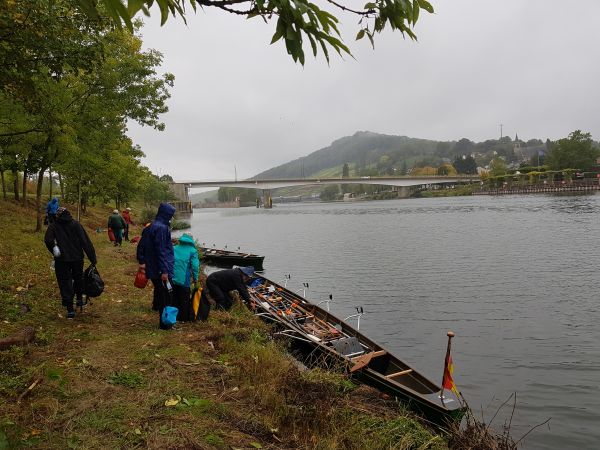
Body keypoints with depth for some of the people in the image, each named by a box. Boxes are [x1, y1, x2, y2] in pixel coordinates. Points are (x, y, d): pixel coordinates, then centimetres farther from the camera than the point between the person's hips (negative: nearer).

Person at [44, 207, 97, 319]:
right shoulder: (76, 224, 2)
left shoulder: (53, 226, 1)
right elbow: (86, 242, -4)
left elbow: (47, 240, -18)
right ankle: (79, 298, 32)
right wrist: (93, 258, -4)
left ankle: (70, 309, 3)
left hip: (62, 259, -1)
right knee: (78, 278, 26)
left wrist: (53, 249, 0)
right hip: (77, 258, 1)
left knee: (65, 283, 5)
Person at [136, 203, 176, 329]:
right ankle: (164, 323, 5)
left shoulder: (149, 227, 12)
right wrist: (164, 271, -20)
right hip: (162, 270, -9)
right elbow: (161, 251, -21)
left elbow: (141, 246, 18)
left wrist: (142, 261, 23)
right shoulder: (162, 228, -18)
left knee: (159, 293, 23)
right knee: (166, 297, 0)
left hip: (152, 269, 9)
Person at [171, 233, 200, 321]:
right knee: (184, 300, 9)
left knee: (174, 298, 16)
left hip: (172, 279, 4)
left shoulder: (174, 249, 9)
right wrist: (195, 279, 3)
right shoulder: (192, 251, -3)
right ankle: (183, 318, 16)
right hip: (184, 280, -4)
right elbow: (195, 266, -8)